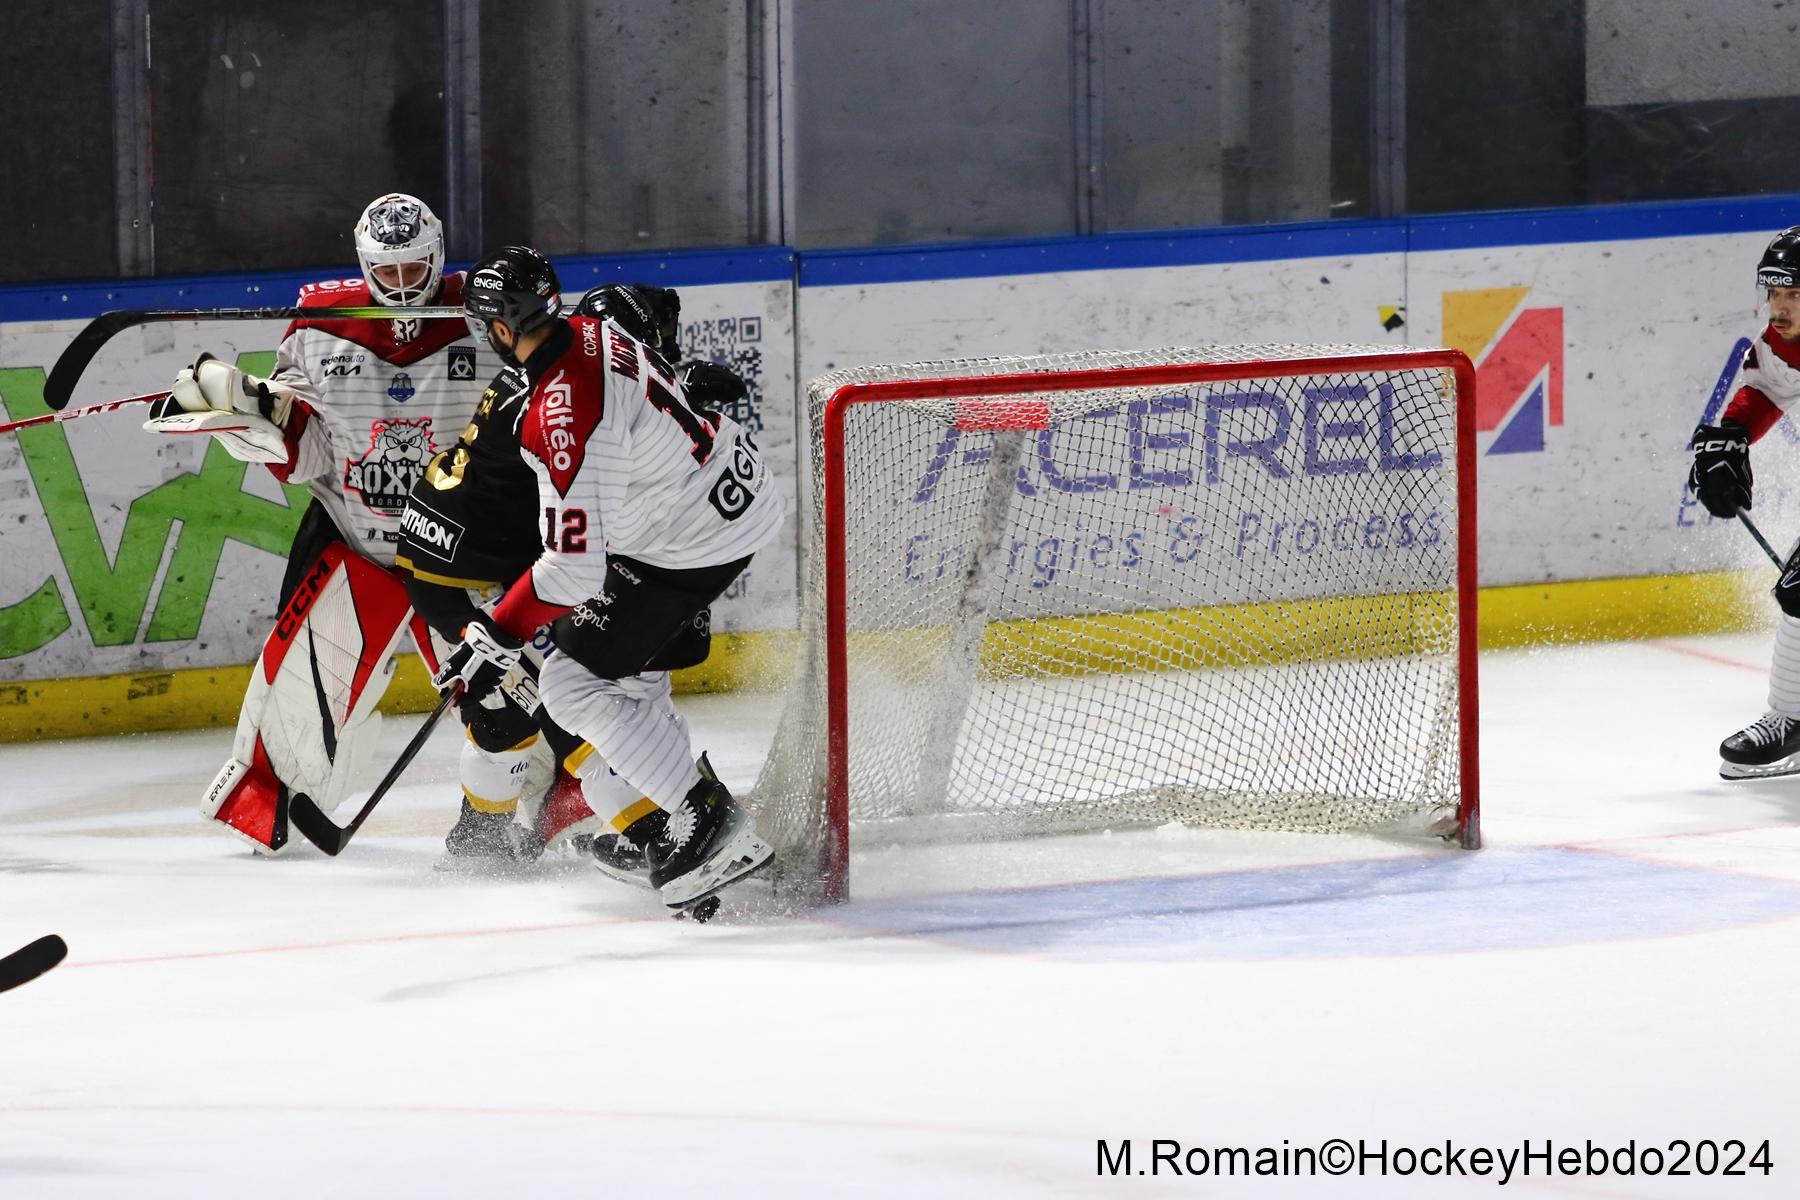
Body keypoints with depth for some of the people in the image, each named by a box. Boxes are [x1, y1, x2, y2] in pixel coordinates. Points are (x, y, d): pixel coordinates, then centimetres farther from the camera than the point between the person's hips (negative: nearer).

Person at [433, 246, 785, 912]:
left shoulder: (561, 417, -27)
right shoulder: (597, 331, -1)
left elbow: (574, 567, -28)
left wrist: (494, 642, -20)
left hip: (689, 544, -9)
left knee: (574, 679, -2)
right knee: (627, 659, 23)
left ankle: (712, 830, -6)